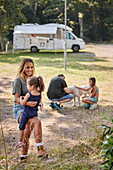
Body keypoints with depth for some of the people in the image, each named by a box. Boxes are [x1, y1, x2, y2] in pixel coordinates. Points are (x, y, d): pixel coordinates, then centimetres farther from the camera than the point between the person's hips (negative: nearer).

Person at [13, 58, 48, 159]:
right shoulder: (18, 80, -7)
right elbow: (17, 98, -13)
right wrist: (27, 103, -32)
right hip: (20, 109, -7)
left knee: (28, 129, 7)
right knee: (37, 121, -31)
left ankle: (24, 154, 23)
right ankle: (40, 149, -33)